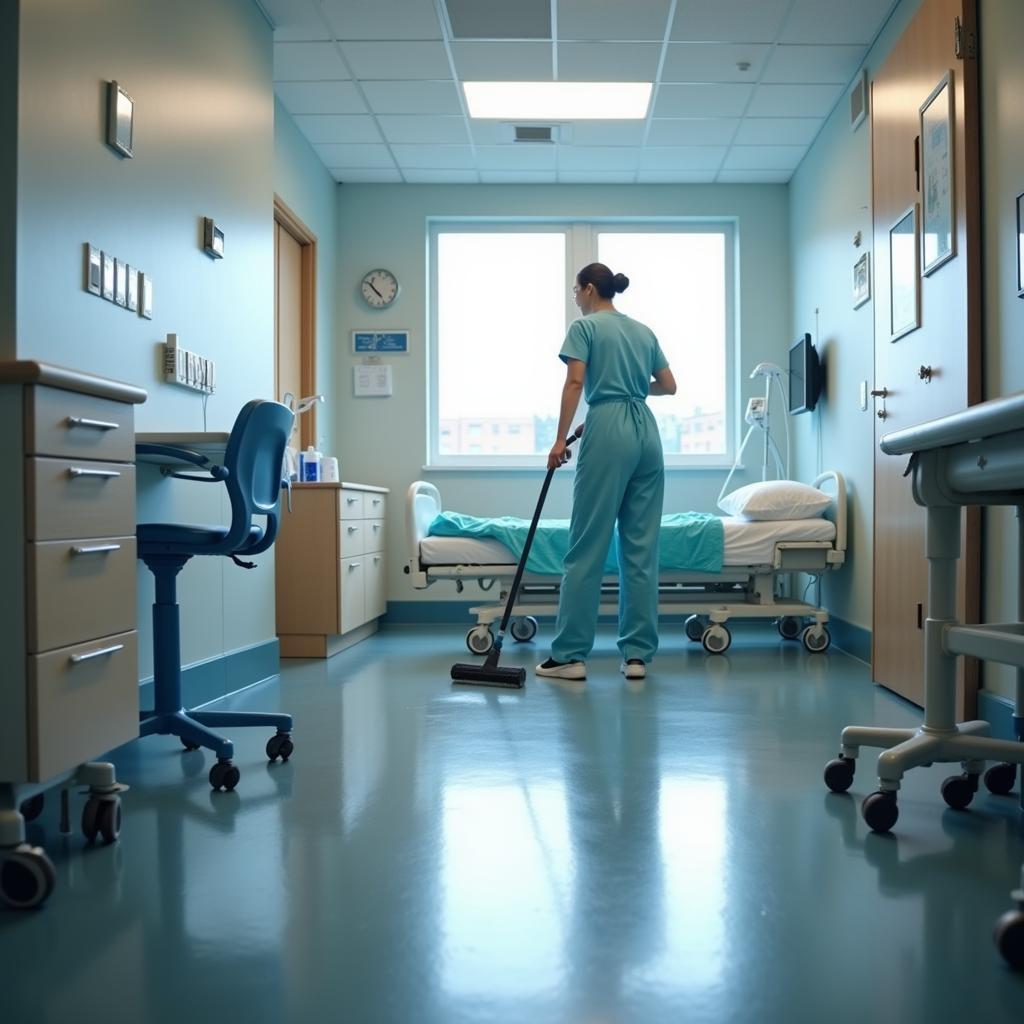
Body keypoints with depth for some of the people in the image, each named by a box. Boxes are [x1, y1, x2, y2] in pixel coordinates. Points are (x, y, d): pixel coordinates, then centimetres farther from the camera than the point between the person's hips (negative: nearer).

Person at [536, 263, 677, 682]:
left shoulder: (585, 326, 2)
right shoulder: (644, 331, 20)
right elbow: (669, 386, 23)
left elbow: (575, 382, -10)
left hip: (609, 430, -6)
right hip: (647, 432, 6)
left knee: (588, 546, -5)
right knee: (642, 547, 5)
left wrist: (560, 440, -8)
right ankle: (637, 654, 5)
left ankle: (569, 655, -3)